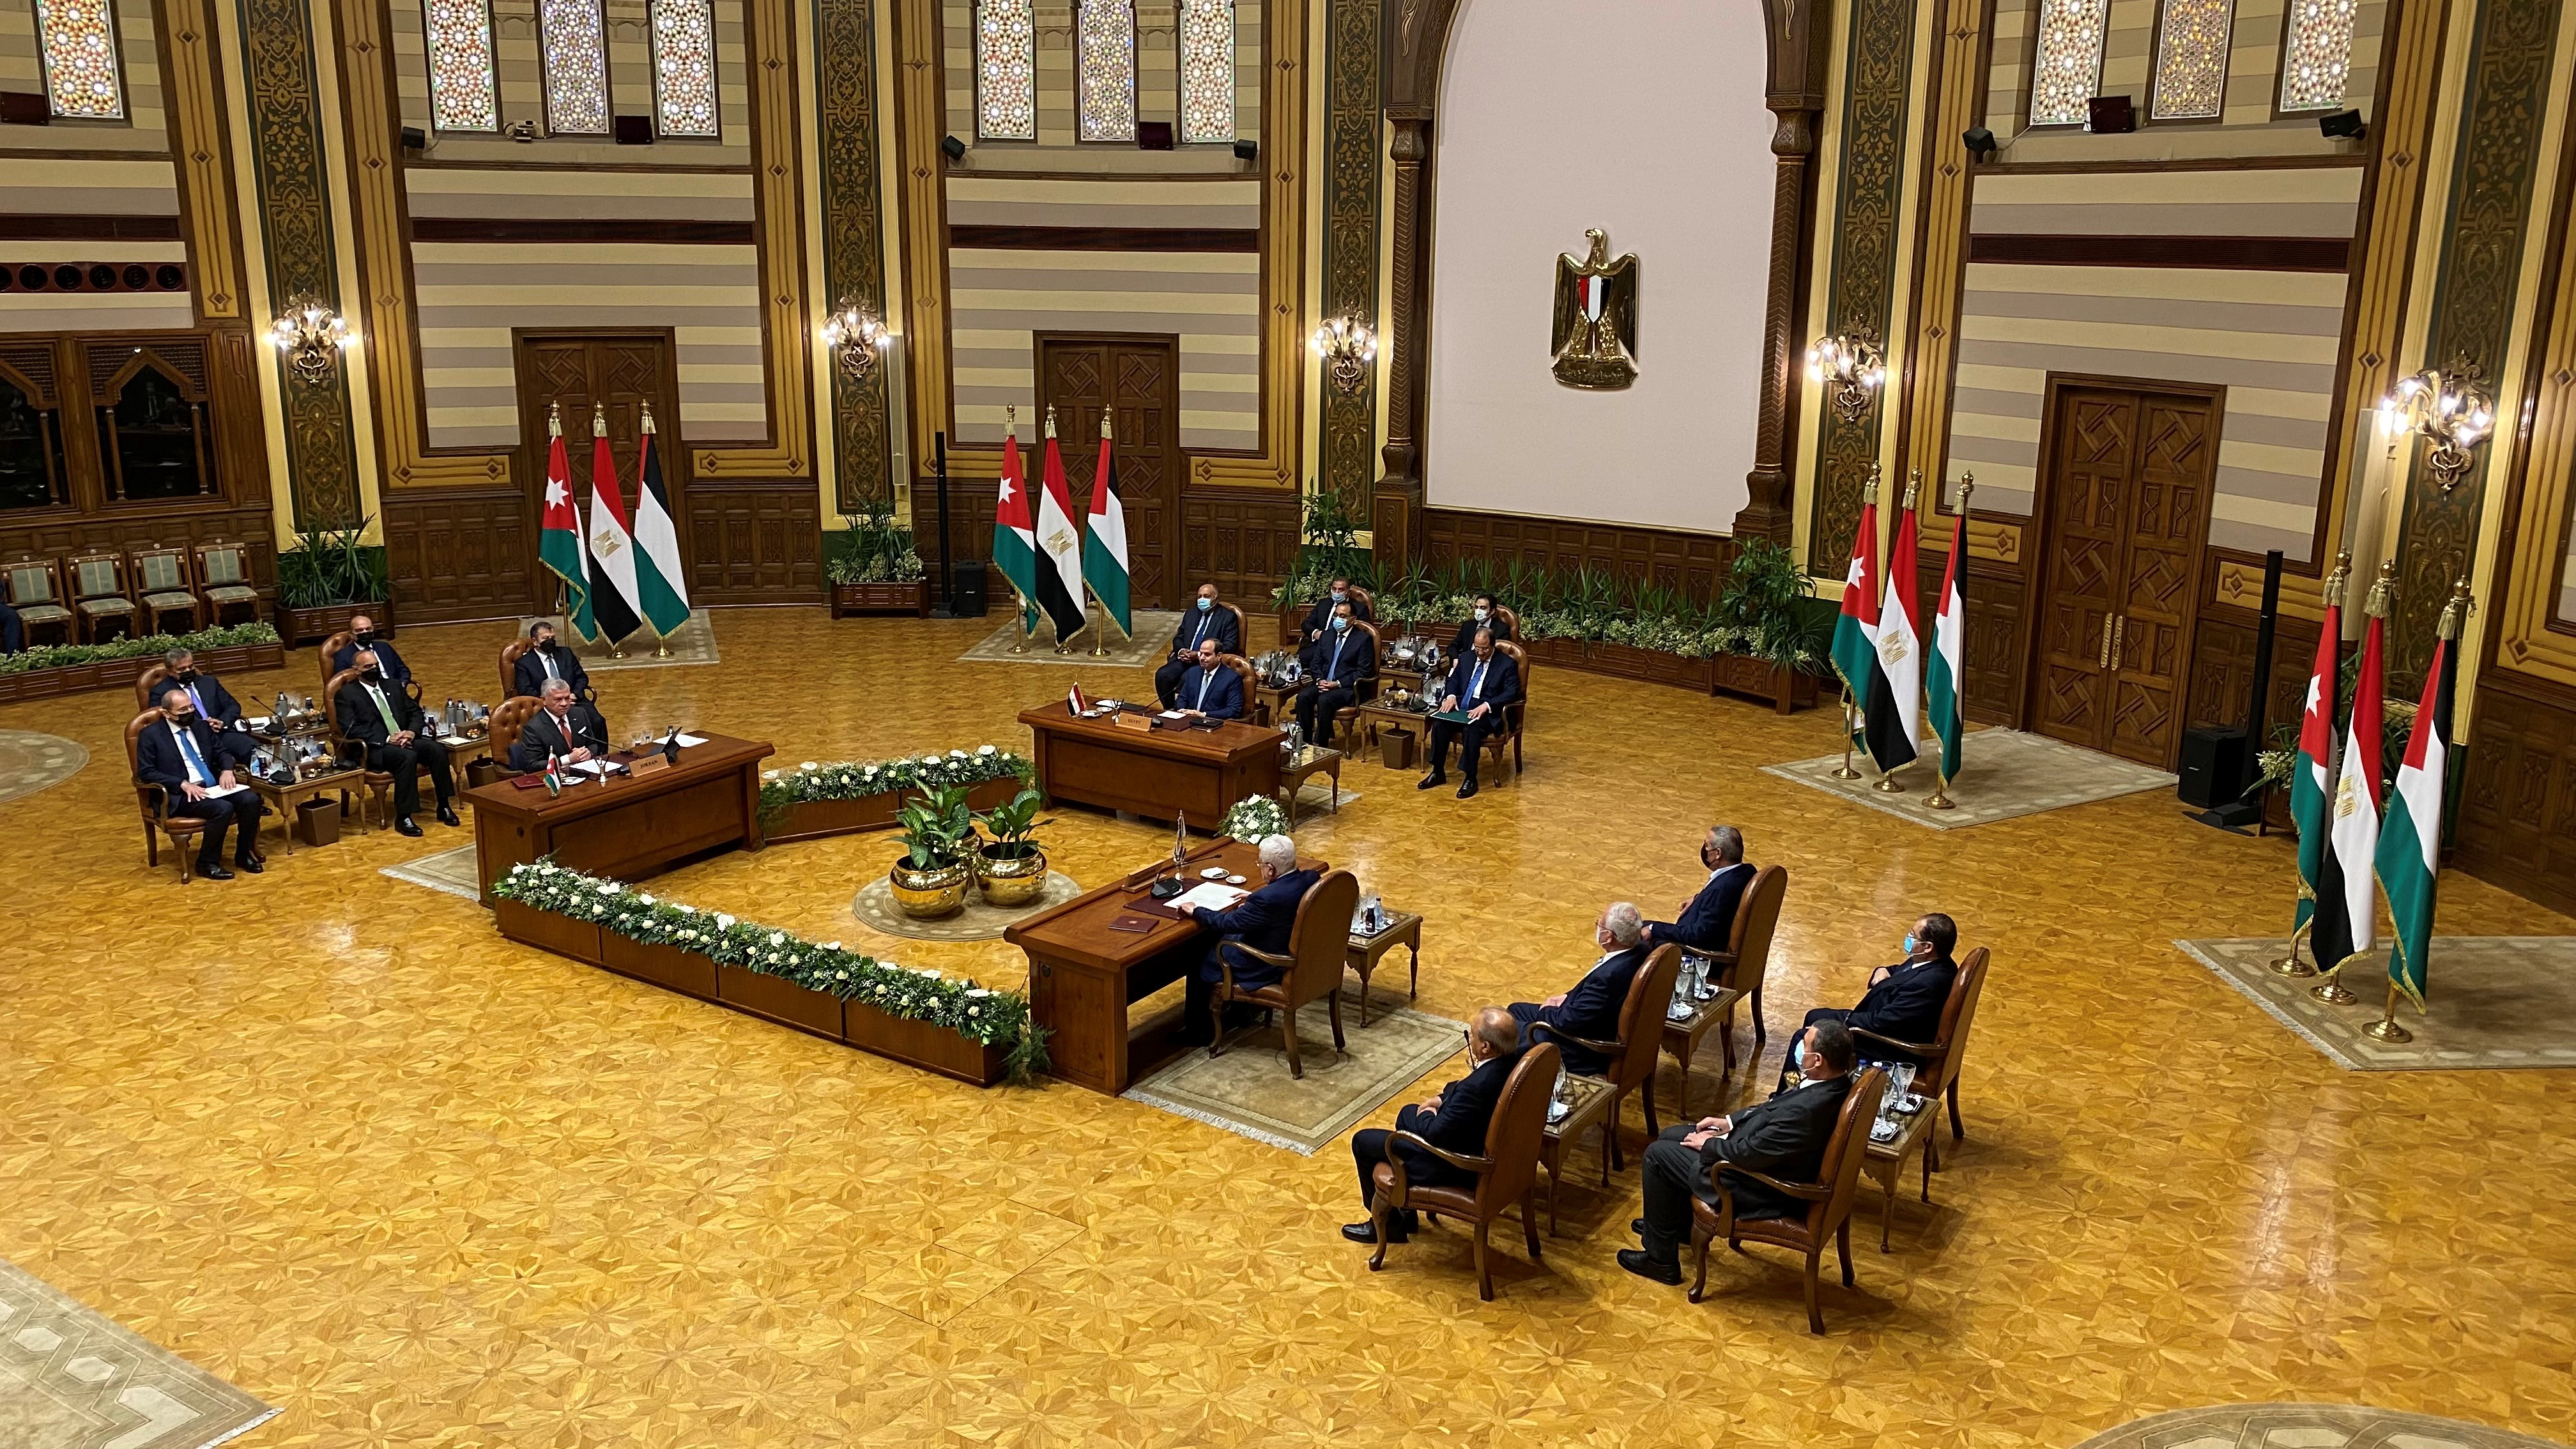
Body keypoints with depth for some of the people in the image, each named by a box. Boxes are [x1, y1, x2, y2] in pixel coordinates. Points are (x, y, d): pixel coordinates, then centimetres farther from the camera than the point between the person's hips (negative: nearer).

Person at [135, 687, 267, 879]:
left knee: (251, 800, -21)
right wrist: (183, 784, -20)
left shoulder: (200, 726, 15)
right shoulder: (151, 735, -2)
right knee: (223, 808, -32)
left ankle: (244, 854, -3)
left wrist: (227, 770, -2)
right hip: (180, 795, -6)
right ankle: (207, 863, -14)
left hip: (213, 787, 6)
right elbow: (145, 772, -8)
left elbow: (220, 752, 23)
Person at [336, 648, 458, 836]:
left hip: (405, 740, 6)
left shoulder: (393, 686, 20)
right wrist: (387, 739, -18)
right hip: (374, 749, -6)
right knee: (407, 757, -36)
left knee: (437, 749, -23)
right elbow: (351, 729, -9)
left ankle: (444, 807, -15)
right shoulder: (347, 694, 2)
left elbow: (415, 712, 19)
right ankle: (403, 818, -30)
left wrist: (412, 732, -5)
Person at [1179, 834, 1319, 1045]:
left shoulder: (1268, 898, -34)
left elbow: (1228, 922, -22)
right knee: (1218, 940, 26)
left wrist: (1196, 912, -7)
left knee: (1199, 962, 12)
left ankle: (1198, 1030, 28)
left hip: (1267, 968, -9)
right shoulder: (1311, 879, -11)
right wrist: (1254, 899, 9)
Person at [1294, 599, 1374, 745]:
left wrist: (1338, 684, -15)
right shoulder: (1327, 635, 15)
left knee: (1324, 700, -34)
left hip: (1348, 689, -5)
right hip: (1323, 683, 5)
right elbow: (1315, 662, 16)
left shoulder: (1363, 640, -2)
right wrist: (1319, 680, -6)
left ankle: (1320, 744, -26)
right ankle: (1305, 742, -20)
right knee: (1303, 697, -25)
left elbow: (1363, 672, -7)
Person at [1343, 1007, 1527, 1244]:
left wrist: (1427, 1115, -6)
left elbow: (1435, 1134, -26)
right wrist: (1442, 1098, 0)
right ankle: (1405, 1213, 38)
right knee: (1408, 1113, 31)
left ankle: (1388, 1224, 26)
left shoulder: (1477, 1087, -38)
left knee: (1363, 1141, 6)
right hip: (1488, 1148, 9)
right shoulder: (1514, 1058, -12)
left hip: (1458, 1167, -9)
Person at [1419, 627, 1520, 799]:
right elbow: (1454, 680, 19)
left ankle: (1471, 780, -27)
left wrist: (1486, 706, -25)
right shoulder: (1466, 658, 13)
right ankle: (1438, 773, -11)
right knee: (1439, 723, -22)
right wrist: (1451, 696, -5)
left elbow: (1512, 693, -12)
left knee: (1472, 728, -36)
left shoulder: (1507, 664, -4)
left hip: (1487, 713, -5)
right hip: (1460, 708, 5)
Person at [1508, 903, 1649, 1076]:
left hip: (1585, 1056, -10)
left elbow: (1569, 1022, -27)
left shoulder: (1608, 975, -38)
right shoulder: (1640, 949, -10)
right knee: (1516, 1010, 21)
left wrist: (1547, 1011, -7)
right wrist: (1568, 997, 4)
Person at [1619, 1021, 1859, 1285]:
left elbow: (1748, 1154, -28)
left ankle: (1661, 1260, 15)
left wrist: (1708, 1144, -11)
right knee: (1671, 1135, 19)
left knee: (1657, 1154, -1)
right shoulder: (1834, 1079, -9)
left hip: (1761, 1189, -9)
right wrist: (1729, 1122, 5)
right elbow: (1773, 1109, 9)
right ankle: (1678, 1223, 40)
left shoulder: (1808, 1110, -38)